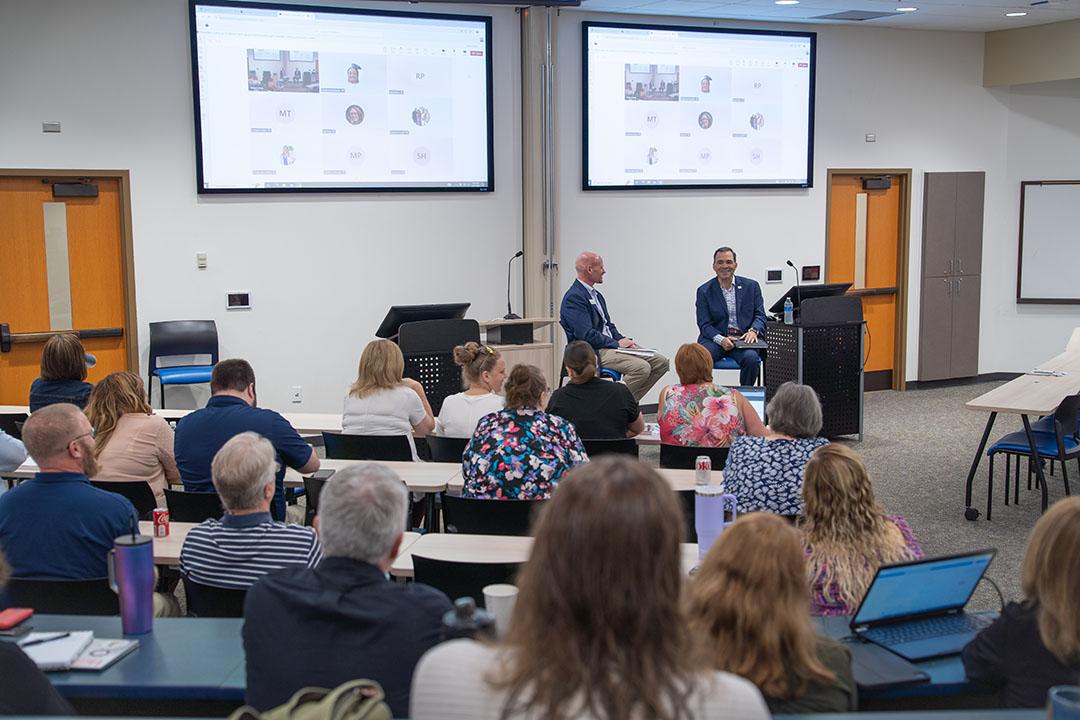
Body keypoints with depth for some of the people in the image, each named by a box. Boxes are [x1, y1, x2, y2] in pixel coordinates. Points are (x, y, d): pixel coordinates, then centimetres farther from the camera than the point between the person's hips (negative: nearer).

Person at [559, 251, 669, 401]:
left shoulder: (596, 295, 19)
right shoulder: (574, 297, -13)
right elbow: (586, 335, -20)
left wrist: (623, 340, 3)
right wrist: (617, 343, -14)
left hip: (609, 345, 10)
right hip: (593, 352, -10)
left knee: (660, 362, -1)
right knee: (642, 367, -28)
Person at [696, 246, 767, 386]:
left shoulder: (751, 286, 11)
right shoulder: (704, 291, 7)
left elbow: (760, 315, 9)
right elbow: (704, 324, 1)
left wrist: (753, 330, -14)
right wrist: (721, 339, -18)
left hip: (743, 338, 1)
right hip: (715, 338, 0)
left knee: (751, 358, -32)